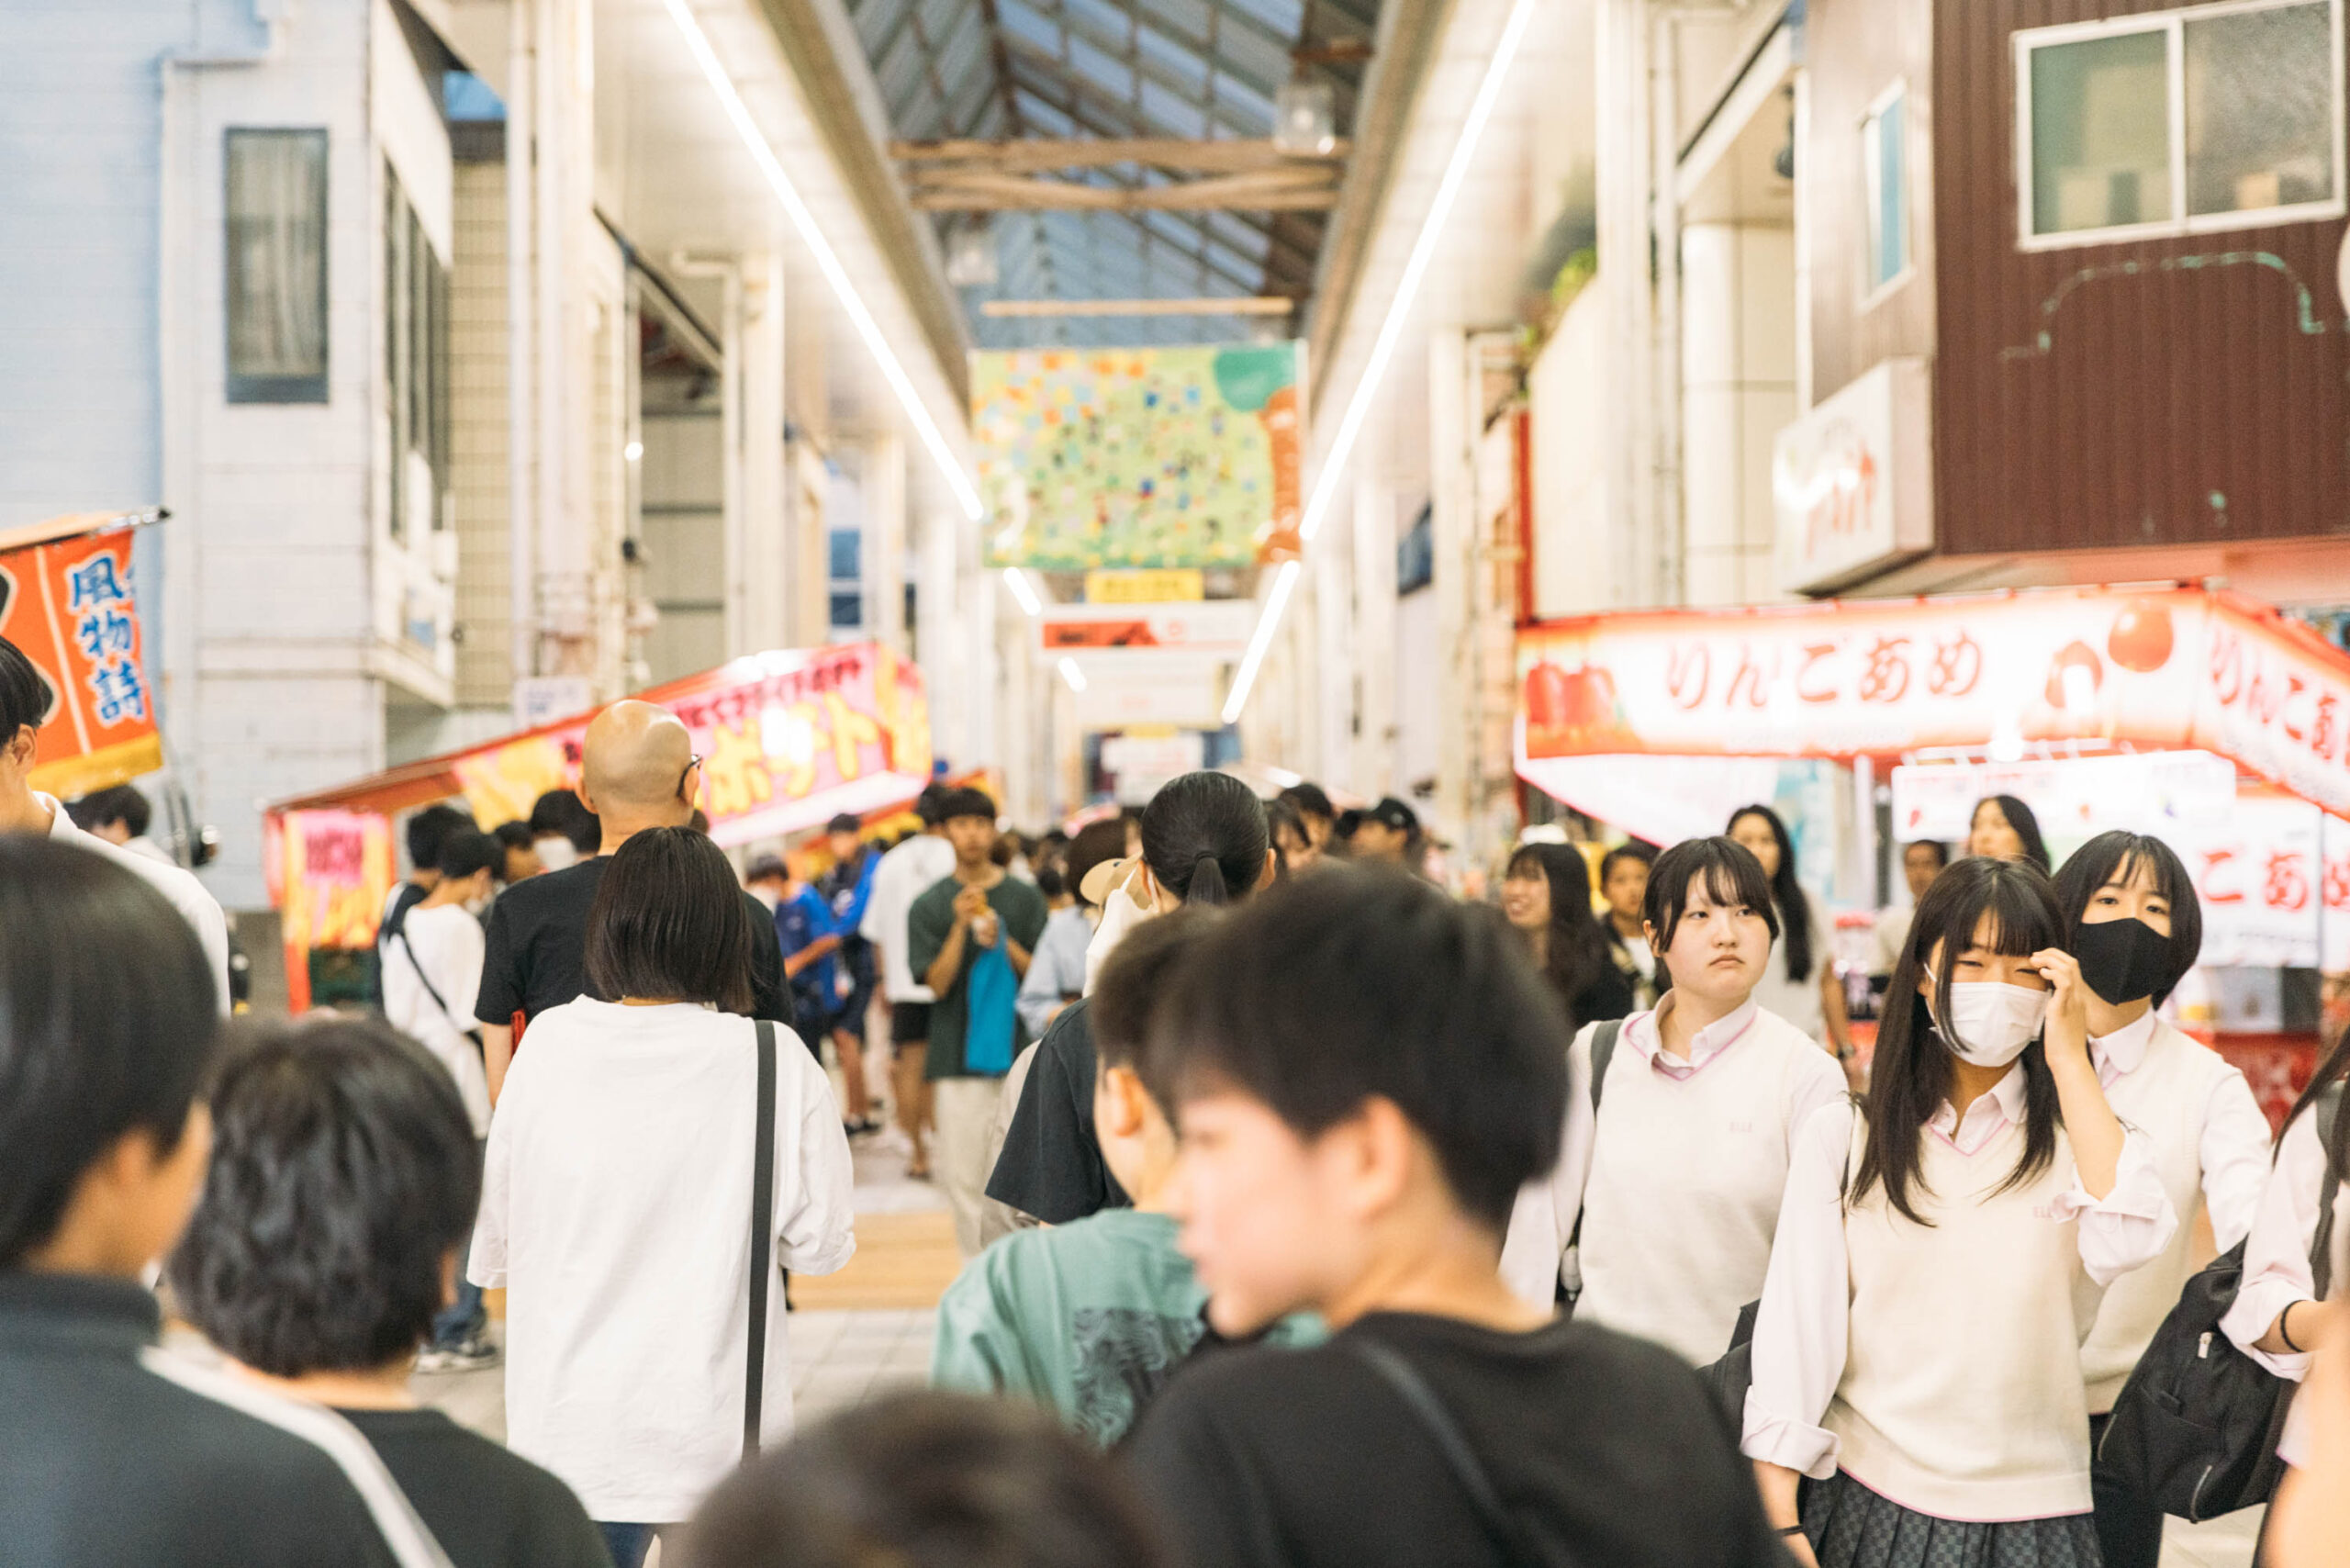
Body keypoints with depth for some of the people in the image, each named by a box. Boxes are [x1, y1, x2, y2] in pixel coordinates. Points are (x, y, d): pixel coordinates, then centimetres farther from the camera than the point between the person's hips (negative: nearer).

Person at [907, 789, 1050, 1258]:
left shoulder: (1025, 898, 7)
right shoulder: (929, 907, 5)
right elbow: (937, 984, -4)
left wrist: (1003, 943, -12)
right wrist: (961, 926, -15)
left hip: (1016, 1053, 0)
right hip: (958, 1060, 0)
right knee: (964, 1177, -1)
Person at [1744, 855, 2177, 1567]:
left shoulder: (2078, 1134, 2)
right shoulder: (1844, 1133, 2)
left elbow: (2130, 1240, -20)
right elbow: (1794, 1323, -3)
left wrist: (2071, 1062, -12)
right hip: (1866, 1501, 0)